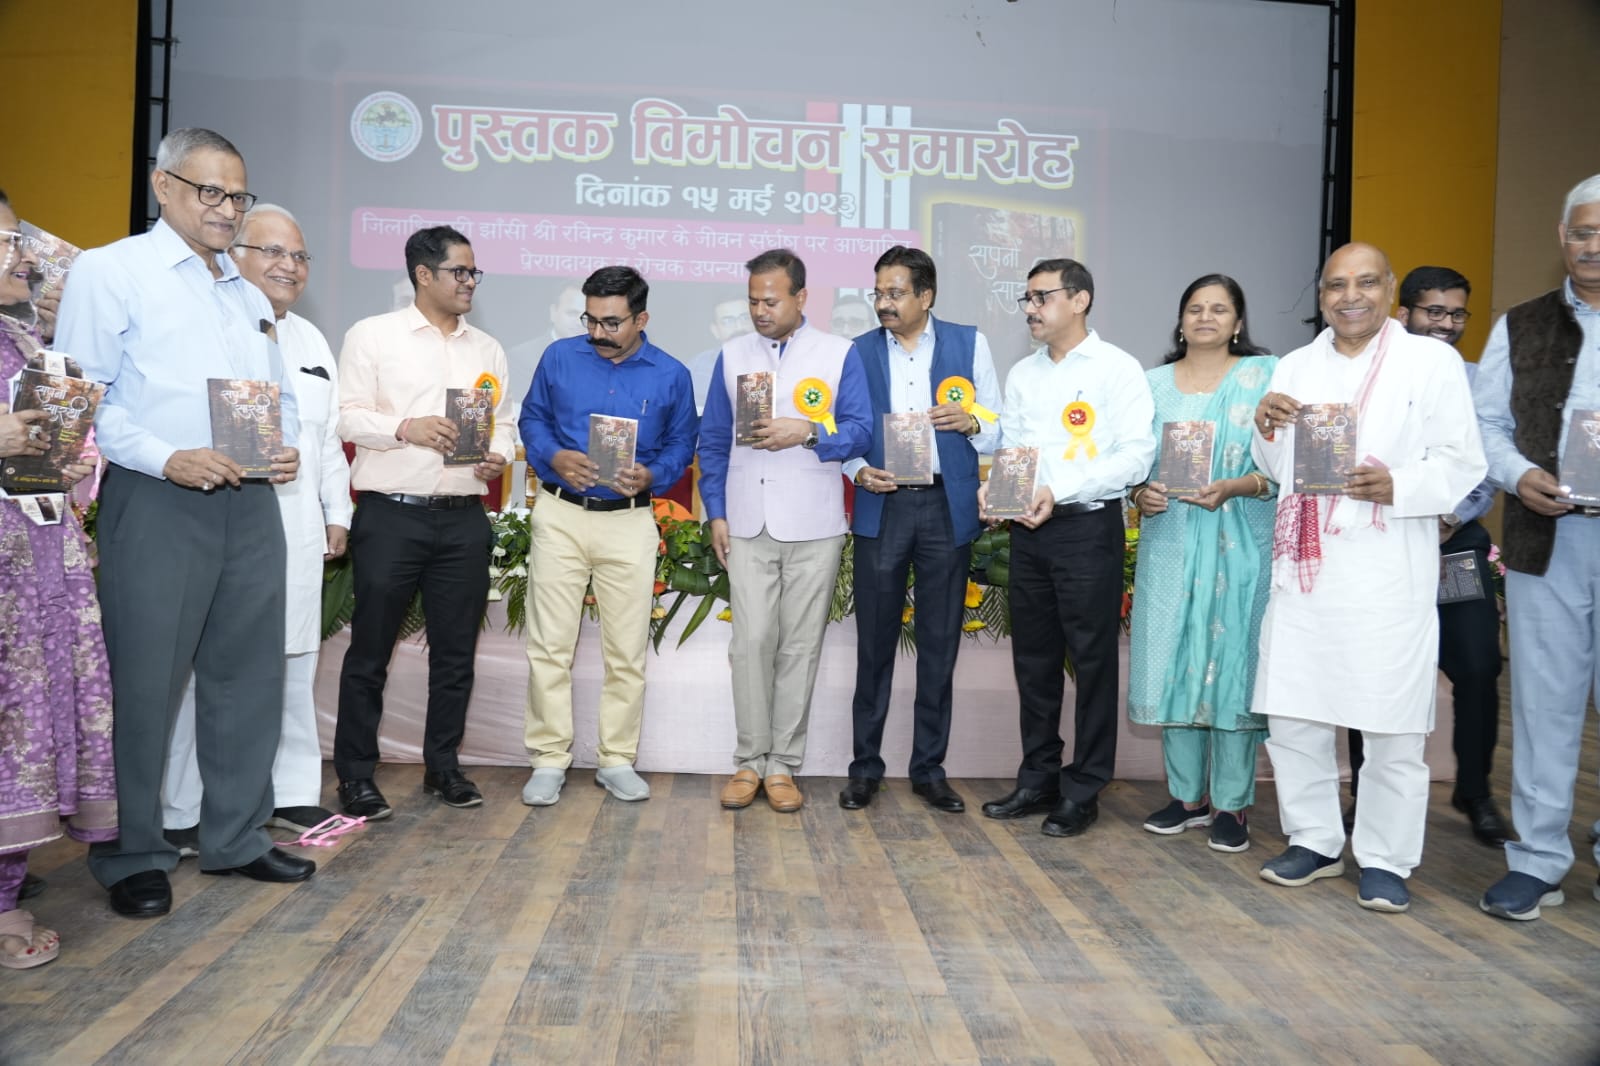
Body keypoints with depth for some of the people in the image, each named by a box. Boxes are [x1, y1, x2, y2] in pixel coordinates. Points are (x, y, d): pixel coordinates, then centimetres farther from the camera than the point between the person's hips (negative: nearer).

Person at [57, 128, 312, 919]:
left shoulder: (250, 295, 19)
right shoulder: (110, 272, -1)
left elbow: (281, 395, 21)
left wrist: (287, 447, 0)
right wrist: (168, 459, -19)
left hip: (250, 502, 6)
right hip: (156, 501, -6)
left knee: (248, 674, 10)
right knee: (142, 683, 1)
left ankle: (236, 837, 23)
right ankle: (133, 856, 16)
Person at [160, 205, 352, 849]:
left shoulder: (311, 341, 22)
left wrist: (337, 512, 20)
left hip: (298, 527, 7)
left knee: (294, 664, 12)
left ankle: (291, 794, 24)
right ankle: (182, 814, 5)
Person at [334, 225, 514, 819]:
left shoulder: (488, 349, 15)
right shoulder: (373, 335, 3)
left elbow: (504, 422, 16)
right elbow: (346, 415, -4)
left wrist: (497, 454, -5)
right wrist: (408, 428, -19)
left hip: (463, 520, 4)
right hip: (391, 516, -4)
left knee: (456, 652, 9)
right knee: (370, 651, 3)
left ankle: (443, 766, 23)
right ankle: (355, 775, 15)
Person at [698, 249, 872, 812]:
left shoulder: (840, 354, 3)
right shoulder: (733, 354, 11)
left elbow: (861, 430, -2)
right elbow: (713, 440, 12)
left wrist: (807, 433, -19)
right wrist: (716, 513, 4)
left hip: (813, 527, -1)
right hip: (747, 526, 2)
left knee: (800, 647, 4)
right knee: (751, 643, -1)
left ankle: (783, 765, 13)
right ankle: (750, 761, 11)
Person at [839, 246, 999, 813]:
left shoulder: (970, 344, 5)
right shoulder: (859, 351, 7)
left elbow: (1000, 431, 6)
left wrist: (970, 422, -14)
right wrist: (858, 469, -9)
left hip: (947, 509, 0)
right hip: (882, 509, 1)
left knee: (939, 644, 6)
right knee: (875, 642, 4)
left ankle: (929, 767, 19)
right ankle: (865, 766, 17)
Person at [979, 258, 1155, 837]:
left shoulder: (1117, 369, -4)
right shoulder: (1022, 374, 14)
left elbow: (1137, 454, -12)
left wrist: (1061, 490, -20)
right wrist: (995, 483, -6)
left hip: (1087, 527, -6)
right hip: (1028, 529, 6)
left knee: (1092, 660, 1)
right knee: (1033, 657, 11)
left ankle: (1083, 790, 12)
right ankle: (1038, 779, 23)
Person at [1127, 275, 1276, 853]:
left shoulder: (1264, 374, 3)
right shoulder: (1154, 383, 13)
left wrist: (1235, 488, -20)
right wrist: (1140, 492, -9)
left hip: (1239, 546, -3)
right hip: (1169, 543, 3)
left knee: (1233, 664, 0)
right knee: (1171, 663, 4)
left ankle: (1231, 805, 10)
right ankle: (1187, 795, 17)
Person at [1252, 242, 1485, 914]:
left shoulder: (1433, 361, 3)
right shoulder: (1294, 366, 15)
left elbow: (1461, 463, -2)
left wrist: (1397, 486, -20)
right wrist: (1266, 430, -3)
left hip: (1388, 569, -4)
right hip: (1303, 564, 4)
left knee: (1392, 724, 1)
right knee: (1291, 714, 8)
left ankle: (1385, 860, 17)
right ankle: (1312, 842, 24)